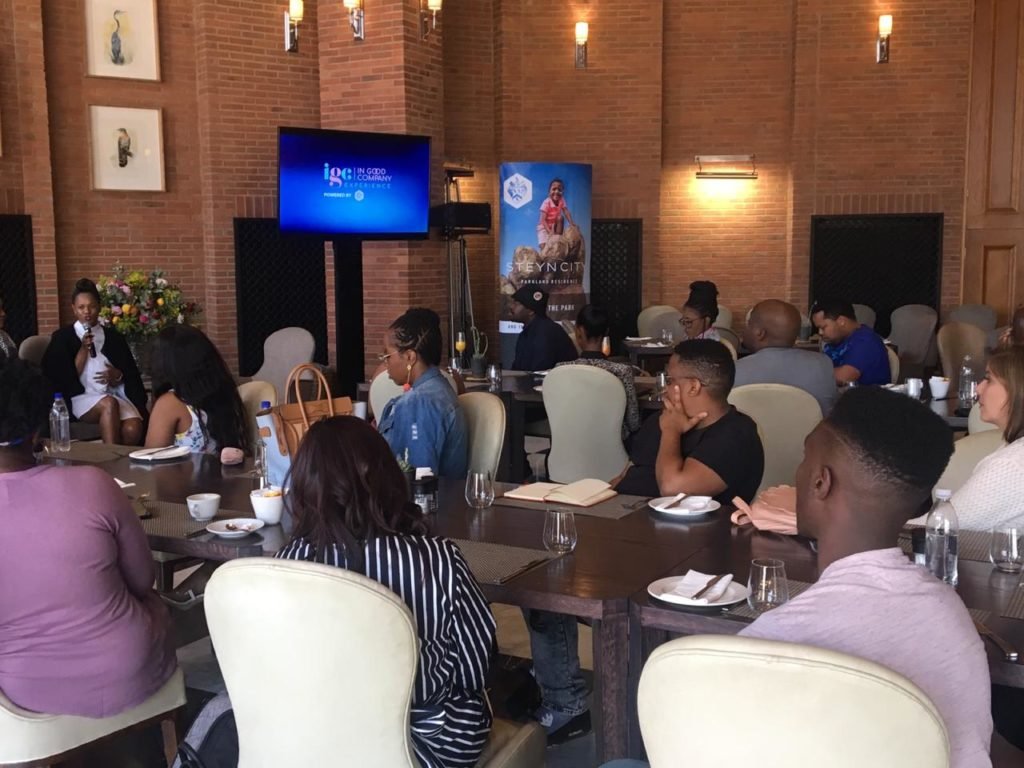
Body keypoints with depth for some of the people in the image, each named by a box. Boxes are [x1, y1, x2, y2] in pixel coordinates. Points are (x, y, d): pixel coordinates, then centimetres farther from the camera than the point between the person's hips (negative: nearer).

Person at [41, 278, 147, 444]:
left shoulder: (113, 337, 17)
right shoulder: (62, 337, 9)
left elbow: (132, 374, 16)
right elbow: (67, 378, 0)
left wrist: (118, 376, -6)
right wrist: (84, 348, -8)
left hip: (116, 395, 2)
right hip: (81, 398, -2)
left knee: (133, 429, -31)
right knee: (109, 404, -38)